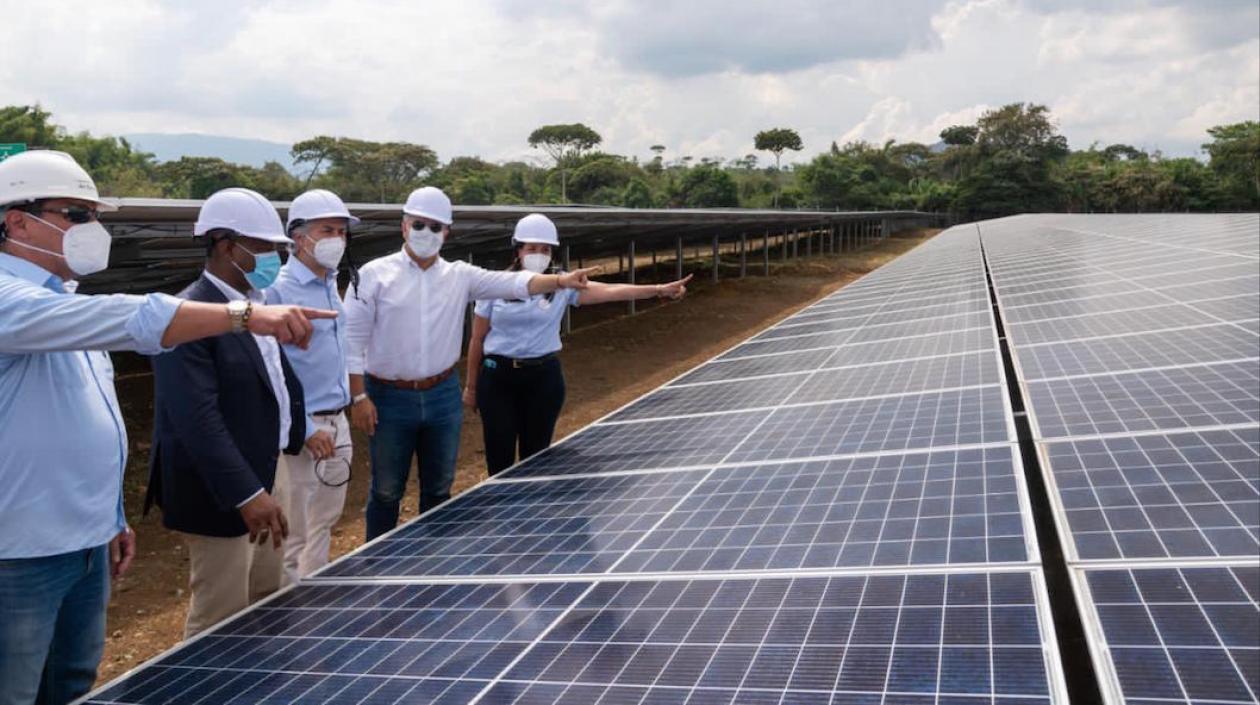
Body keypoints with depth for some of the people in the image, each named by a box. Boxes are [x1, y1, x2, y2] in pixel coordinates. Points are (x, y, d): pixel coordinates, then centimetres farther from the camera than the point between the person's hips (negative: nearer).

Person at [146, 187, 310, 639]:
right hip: (223, 492, -9)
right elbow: (198, 419, -28)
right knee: (220, 626, 2)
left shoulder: (257, 305, 9)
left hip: (267, 471, 10)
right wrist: (246, 494, -30)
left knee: (267, 609, 21)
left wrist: (300, 431, 12)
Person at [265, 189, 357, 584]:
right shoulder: (279, 290, -17)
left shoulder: (330, 284, 10)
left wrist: (339, 417, 18)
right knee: (294, 534, 2)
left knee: (324, 525, 19)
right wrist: (305, 429, -18)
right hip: (303, 429, -8)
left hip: (337, 424, 8)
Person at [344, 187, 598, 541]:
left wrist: (560, 280, -22)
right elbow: (352, 340, -5)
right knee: (386, 493, 8)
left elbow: (513, 282, -6)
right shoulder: (374, 274, -4)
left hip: (443, 396, 3)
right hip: (389, 398, -3)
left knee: (438, 490, 15)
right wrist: (359, 396, -9)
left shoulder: (460, 275, 4)